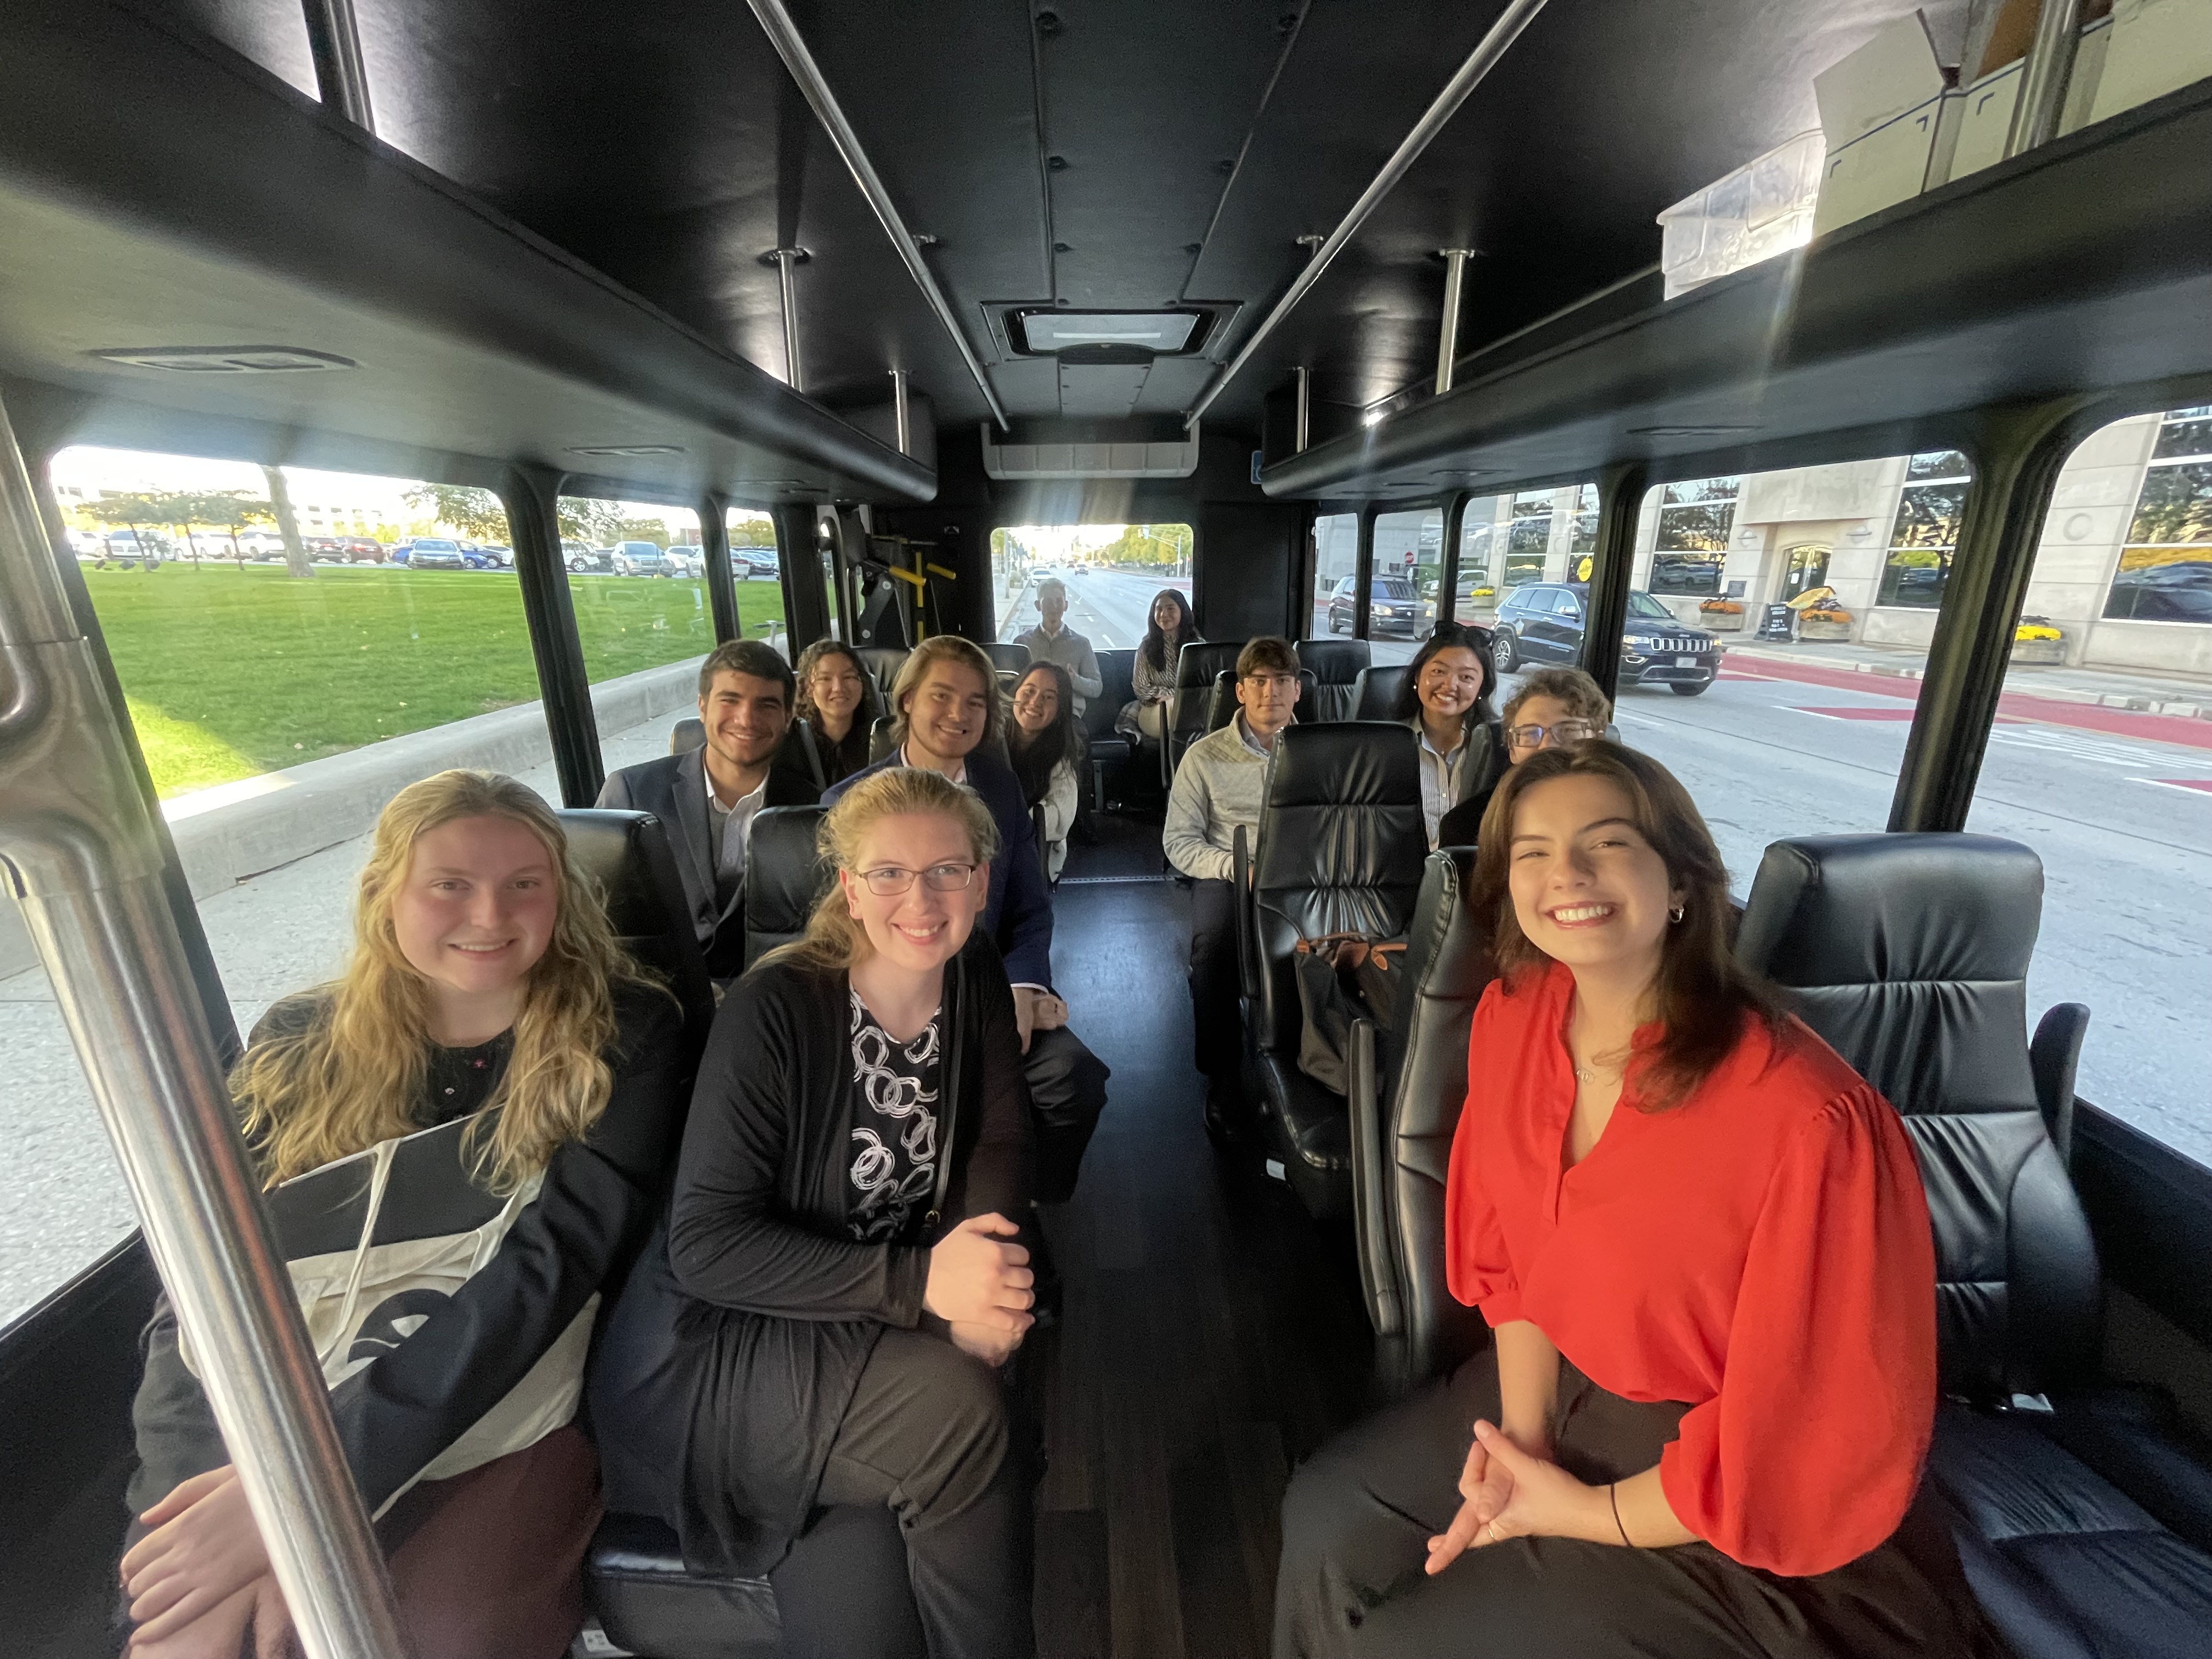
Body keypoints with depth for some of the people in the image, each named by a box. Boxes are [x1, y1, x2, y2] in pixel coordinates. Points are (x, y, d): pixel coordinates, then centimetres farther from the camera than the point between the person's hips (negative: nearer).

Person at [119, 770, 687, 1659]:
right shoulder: (300, 1044, 2)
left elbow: (551, 1263, -17)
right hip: (296, 1411, 2)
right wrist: (214, 1525, -19)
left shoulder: (623, 1036, -9)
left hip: (509, 1411, -2)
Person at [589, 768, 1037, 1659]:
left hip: (873, 1321, 4)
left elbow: (999, 1142, -1)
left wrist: (982, 1286, -20)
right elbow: (703, 1243, -20)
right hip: (721, 1336, -4)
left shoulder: (973, 979, -4)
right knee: (957, 1409, -25)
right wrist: (917, 1281, -29)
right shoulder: (775, 1008, -21)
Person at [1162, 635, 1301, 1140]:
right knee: (1213, 946, -33)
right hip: (1227, 875, -1)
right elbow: (1178, 840, 2)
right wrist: (1236, 867, -13)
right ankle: (1222, 1075, -13)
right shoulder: (1206, 756, 5)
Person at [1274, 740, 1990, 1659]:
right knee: (1326, 1517, 6)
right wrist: (1523, 1431, -7)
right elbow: (1509, 1254, 1)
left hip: (1742, 1514, -5)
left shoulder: (1809, 1124, -31)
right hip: (1560, 1387, 5)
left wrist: (1585, 1513, -12)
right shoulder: (1510, 1016, -11)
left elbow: (1813, 1443, -20)